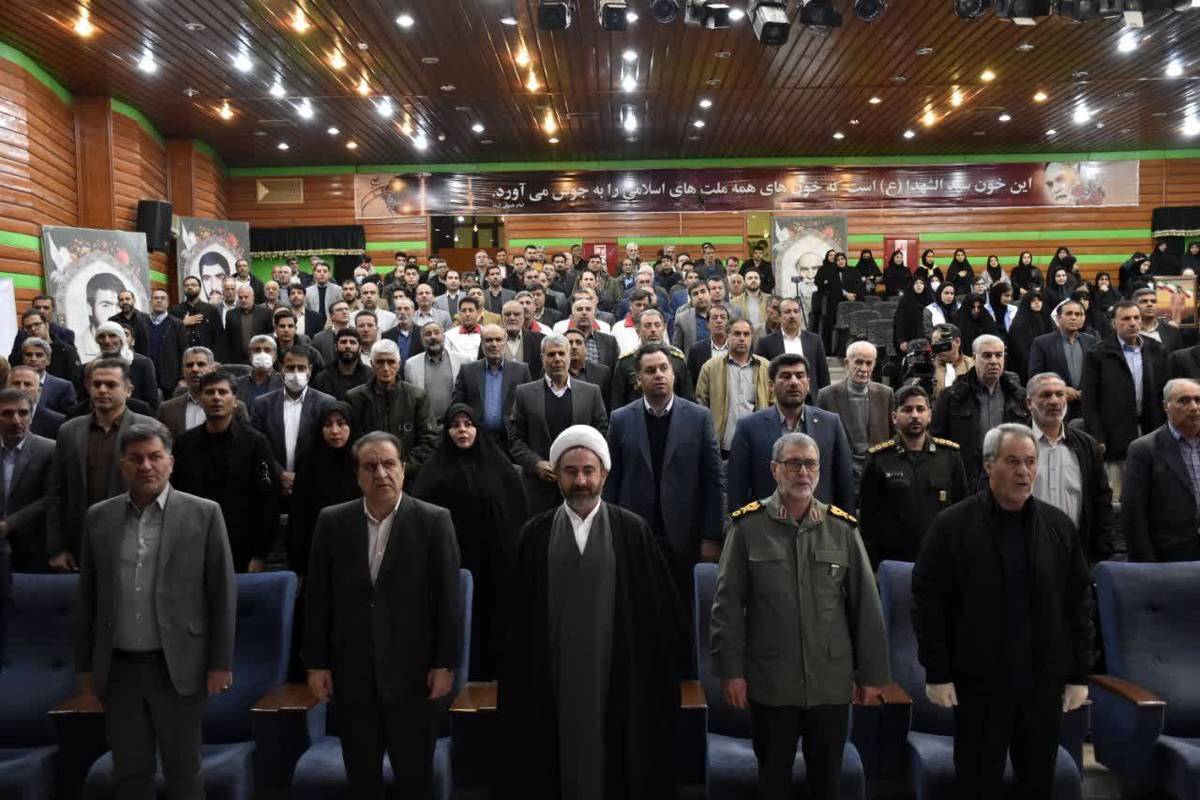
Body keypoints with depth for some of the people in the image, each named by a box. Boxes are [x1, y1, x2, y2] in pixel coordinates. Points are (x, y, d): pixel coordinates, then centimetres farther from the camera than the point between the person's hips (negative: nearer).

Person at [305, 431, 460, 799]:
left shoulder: (433, 520, -5)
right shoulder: (332, 521, 1)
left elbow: (447, 598, -5)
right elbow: (318, 596, 4)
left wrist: (445, 664, -6)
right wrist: (316, 663, 2)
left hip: (411, 669, -2)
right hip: (350, 670, 2)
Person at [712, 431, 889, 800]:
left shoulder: (842, 527, 0)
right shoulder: (747, 526, -6)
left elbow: (866, 604, 3)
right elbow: (728, 604, -5)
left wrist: (871, 672, 3)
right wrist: (731, 670, -7)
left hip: (831, 682, 2)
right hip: (770, 682, -2)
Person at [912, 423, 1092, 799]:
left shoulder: (1059, 525, 4)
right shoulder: (952, 525, -7)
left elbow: (1079, 602, 7)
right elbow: (928, 601, -7)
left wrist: (1079, 674, 4)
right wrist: (937, 673, -9)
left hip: (1044, 680, 3)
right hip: (978, 680, -3)